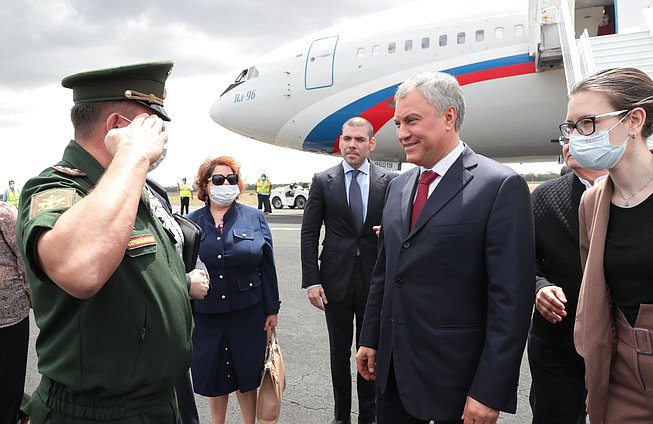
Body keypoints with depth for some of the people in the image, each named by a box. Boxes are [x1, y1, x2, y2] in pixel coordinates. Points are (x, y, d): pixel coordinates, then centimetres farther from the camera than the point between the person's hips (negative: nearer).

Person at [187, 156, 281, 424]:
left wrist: (272, 309, 1)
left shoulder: (254, 218, 0)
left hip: (248, 312, 0)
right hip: (205, 314, 1)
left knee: (247, 375, 12)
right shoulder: (191, 223, 1)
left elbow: (267, 267, 2)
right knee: (213, 375, 15)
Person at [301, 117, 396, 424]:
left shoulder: (389, 182, -1)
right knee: (339, 352, 14)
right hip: (336, 280, 0)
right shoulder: (323, 181, -1)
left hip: (375, 281, 0)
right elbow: (309, 234, -2)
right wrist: (311, 281, -7)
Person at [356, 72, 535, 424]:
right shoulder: (398, 186, 8)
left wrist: (489, 392, -16)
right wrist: (370, 339, 13)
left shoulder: (502, 186, -13)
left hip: (454, 376, -6)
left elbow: (512, 299, -16)